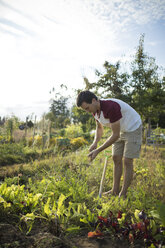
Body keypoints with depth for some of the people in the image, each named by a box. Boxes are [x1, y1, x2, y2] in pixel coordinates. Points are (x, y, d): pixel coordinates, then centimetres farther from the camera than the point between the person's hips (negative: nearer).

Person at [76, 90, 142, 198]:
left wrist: (98, 150, -28)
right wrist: (95, 142, -11)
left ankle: (123, 193, 5)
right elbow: (99, 128, 8)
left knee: (127, 161, -6)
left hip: (133, 128, -8)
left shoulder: (111, 107, -36)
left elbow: (115, 135, -31)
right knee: (116, 159, 6)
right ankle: (115, 190, 15)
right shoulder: (95, 109, -9)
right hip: (120, 130, 8)